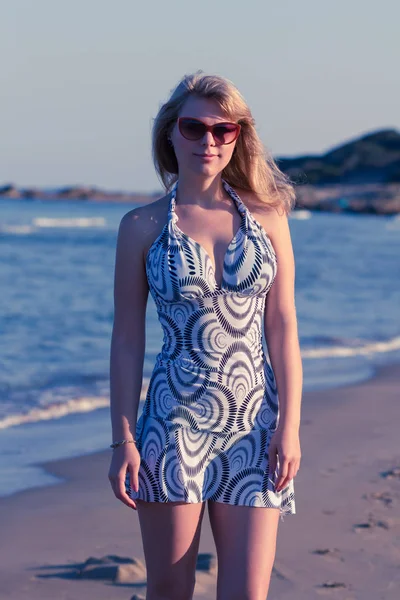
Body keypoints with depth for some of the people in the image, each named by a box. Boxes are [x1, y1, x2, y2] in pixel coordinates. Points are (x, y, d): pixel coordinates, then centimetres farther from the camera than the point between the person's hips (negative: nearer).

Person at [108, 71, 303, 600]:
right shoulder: (143, 227, 2)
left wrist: (290, 425, -3)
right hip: (174, 422, -1)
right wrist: (123, 440, -2)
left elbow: (283, 328, 4)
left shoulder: (267, 217, 5)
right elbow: (127, 339, 3)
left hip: (255, 423, 1)